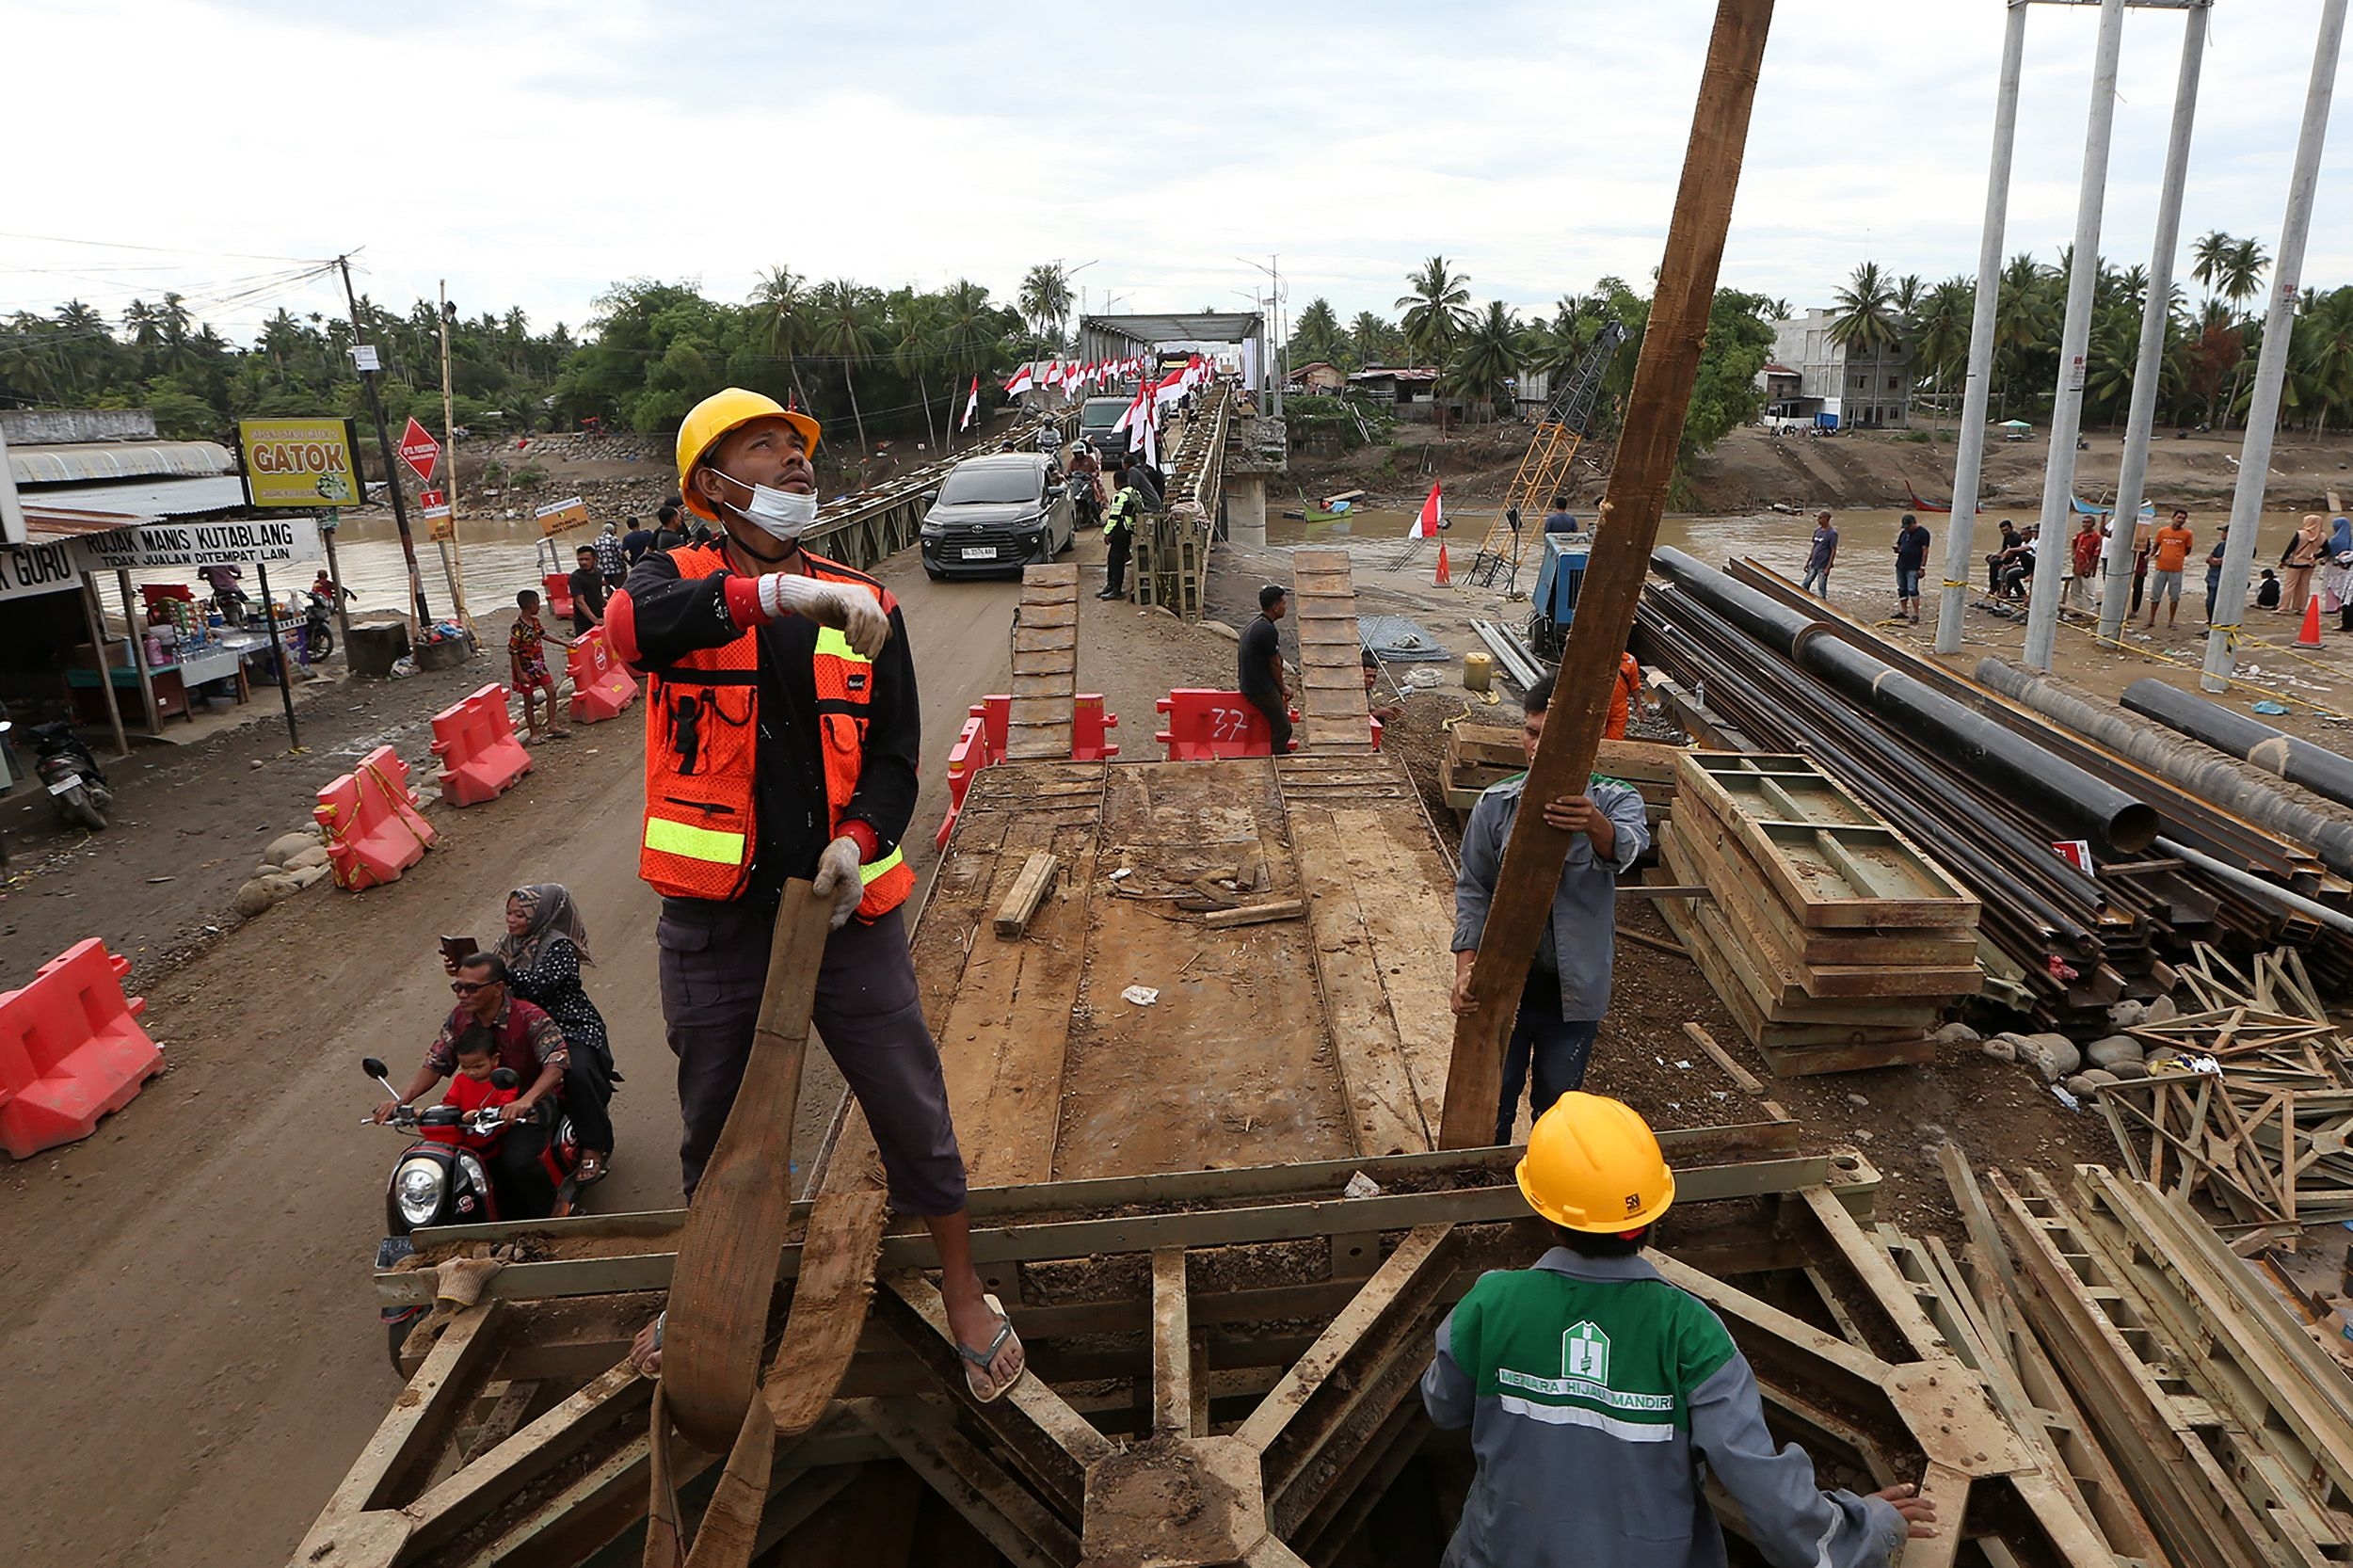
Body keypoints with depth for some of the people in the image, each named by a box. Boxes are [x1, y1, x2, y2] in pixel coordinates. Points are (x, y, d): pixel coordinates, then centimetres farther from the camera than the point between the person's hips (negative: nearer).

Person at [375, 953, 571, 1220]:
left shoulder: (530, 1019, -21)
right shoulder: (458, 1018, 0)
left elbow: (557, 1063, -32)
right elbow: (434, 1064, 4)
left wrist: (525, 1101, -48)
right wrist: (402, 1100, -14)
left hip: (534, 1101, -7)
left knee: (519, 1160, -29)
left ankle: (548, 1218, 0)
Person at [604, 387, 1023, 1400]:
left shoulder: (865, 607, 3)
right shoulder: (679, 581, -3)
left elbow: (896, 753, 0)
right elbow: (637, 627, -28)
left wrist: (858, 837, -20)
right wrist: (782, 593, -41)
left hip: (847, 910, 1)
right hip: (715, 919, 0)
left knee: (912, 1114, 8)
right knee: (714, 1126, 18)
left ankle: (964, 1294, 30)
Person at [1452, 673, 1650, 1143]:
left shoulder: (1614, 801, -10)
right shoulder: (1496, 803, -6)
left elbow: (1629, 844, -34)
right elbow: (1472, 890, -2)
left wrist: (1595, 825, -57)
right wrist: (1466, 967, -14)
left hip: (1574, 990, -1)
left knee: (1557, 1109, 18)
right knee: (1491, 1100, 13)